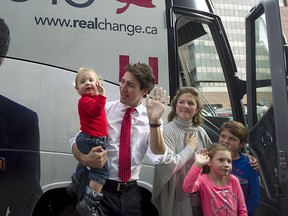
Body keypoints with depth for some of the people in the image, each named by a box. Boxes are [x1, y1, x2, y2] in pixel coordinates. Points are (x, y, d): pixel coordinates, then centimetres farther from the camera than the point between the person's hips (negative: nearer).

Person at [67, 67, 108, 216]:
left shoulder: (94, 99, 14)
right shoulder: (85, 100, -16)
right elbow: (95, 110, -35)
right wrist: (101, 95, -37)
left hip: (91, 140, 11)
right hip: (90, 141, -11)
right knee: (101, 170, -16)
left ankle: (75, 186, 55)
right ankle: (90, 204, -16)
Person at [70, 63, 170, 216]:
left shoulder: (151, 119, -3)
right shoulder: (104, 110, -3)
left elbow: (158, 157, -14)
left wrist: (154, 121, -27)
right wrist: (84, 159, -23)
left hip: (131, 193, 1)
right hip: (101, 189, -1)